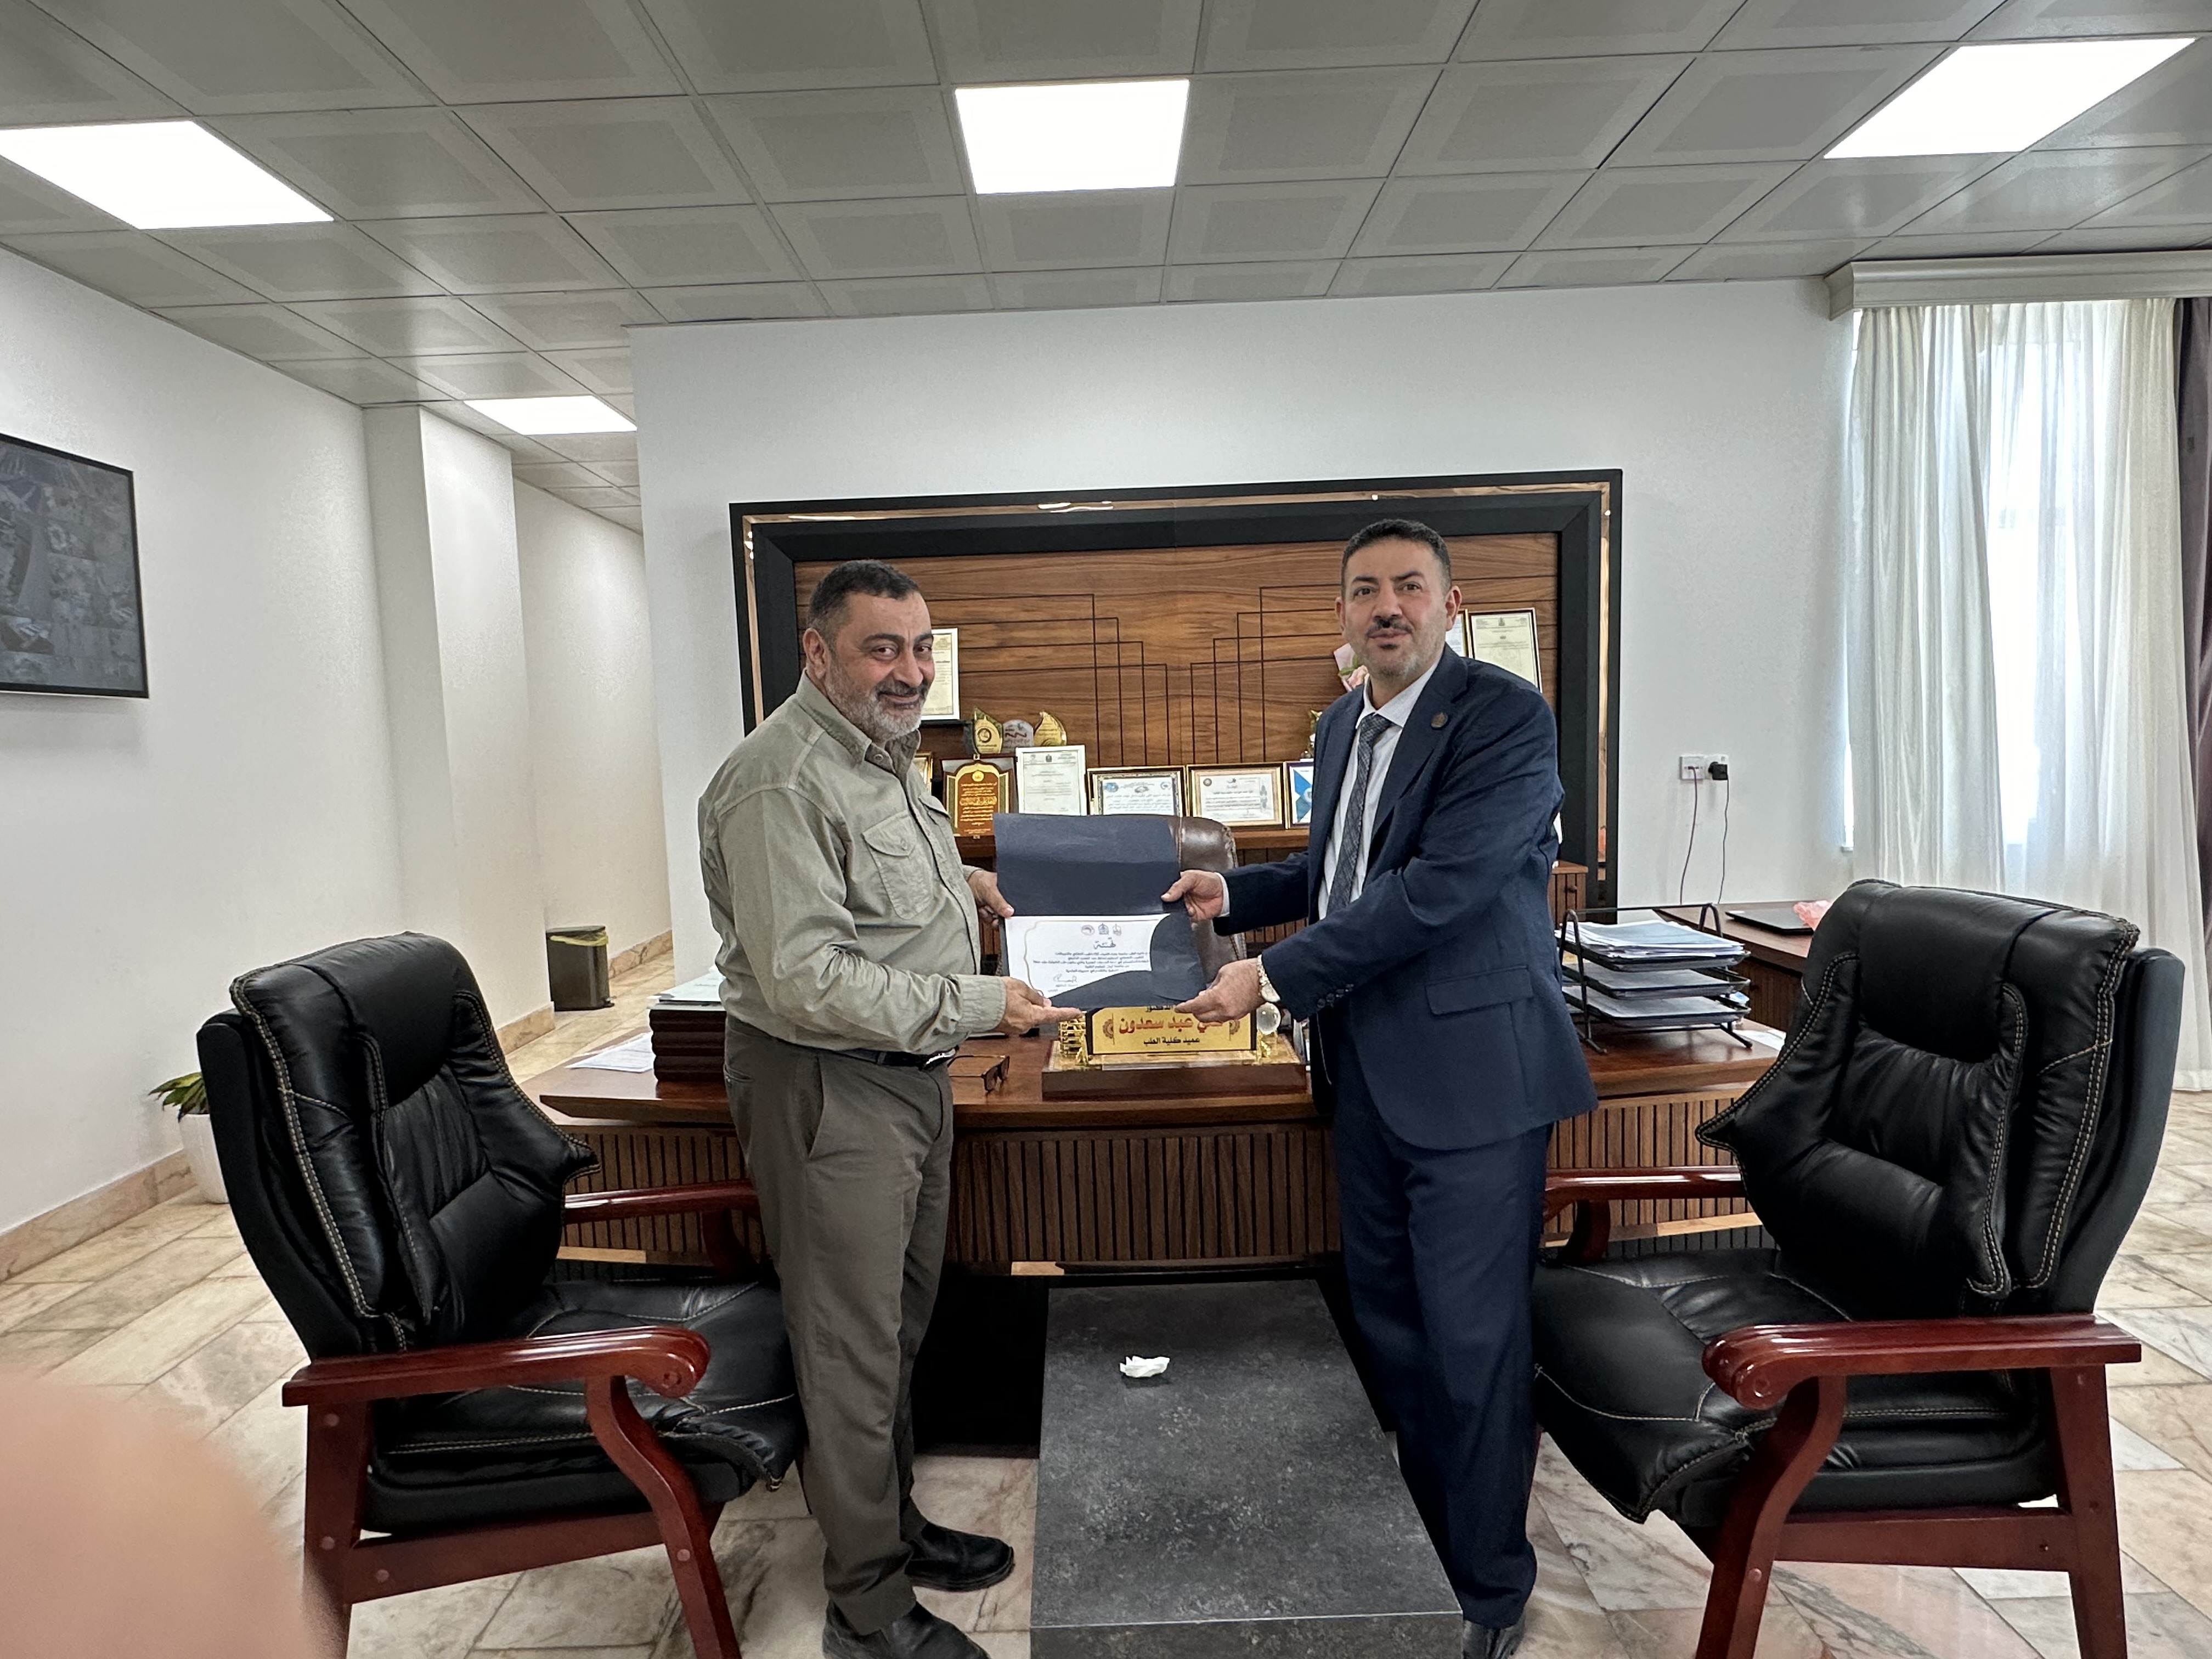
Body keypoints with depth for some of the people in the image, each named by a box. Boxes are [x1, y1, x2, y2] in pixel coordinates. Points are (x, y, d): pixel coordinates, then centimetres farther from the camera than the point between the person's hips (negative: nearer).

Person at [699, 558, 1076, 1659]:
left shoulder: (883, 756, 12)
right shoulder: (782, 779, -21)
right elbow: (802, 979, -26)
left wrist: (952, 880, 15)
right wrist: (974, 1005, -24)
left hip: (908, 1074, 10)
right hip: (824, 1087, -10)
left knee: (900, 1322, 22)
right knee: (852, 1350, 4)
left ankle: (892, 1524, 42)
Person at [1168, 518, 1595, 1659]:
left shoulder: (1505, 716, -14)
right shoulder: (1340, 726, 11)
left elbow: (1437, 887, -23)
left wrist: (1271, 977, -23)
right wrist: (1233, 893, 6)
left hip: (1471, 1070, -7)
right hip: (1367, 1070, 8)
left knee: (1474, 1340, 4)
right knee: (1387, 1324, 18)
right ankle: (1415, 1536, 40)